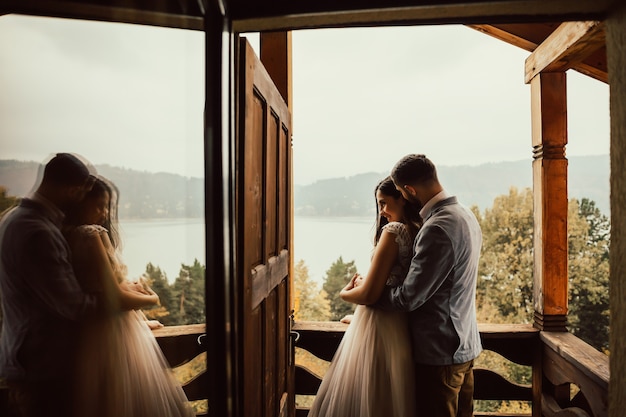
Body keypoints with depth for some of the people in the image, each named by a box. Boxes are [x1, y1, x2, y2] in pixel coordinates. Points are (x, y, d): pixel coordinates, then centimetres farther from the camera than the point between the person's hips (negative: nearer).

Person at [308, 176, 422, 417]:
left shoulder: (393, 231, -17)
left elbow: (369, 294, -20)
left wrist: (345, 293, -1)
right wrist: (364, 284, 12)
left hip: (379, 325, -8)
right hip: (403, 325, 8)